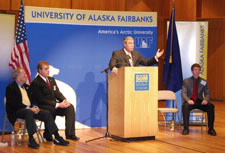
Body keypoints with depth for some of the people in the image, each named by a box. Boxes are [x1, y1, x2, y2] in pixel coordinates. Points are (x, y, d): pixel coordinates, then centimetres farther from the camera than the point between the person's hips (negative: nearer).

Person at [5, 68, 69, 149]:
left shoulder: (26, 86, 21)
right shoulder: (10, 88, -4)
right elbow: (13, 103, -15)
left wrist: (35, 107, -3)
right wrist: (29, 108, -22)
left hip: (30, 109, 7)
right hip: (16, 111, -7)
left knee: (47, 113, -14)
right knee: (29, 112, -39)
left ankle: (57, 137, -17)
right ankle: (31, 139, -39)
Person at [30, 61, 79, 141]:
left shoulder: (51, 79, 16)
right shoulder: (35, 83, -10)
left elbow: (57, 93, 14)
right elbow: (41, 100, -17)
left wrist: (65, 100, -9)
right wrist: (58, 105, -23)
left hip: (54, 104, 7)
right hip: (43, 106, -7)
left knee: (70, 107, -16)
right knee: (52, 110, -38)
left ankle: (70, 134, -17)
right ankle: (47, 134, -17)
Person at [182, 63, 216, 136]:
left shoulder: (204, 82, 12)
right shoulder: (186, 81, 7)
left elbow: (207, 94, 8)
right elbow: (183, 93, -2)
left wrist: (206, 100, -16)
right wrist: (188, 100, -24)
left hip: (199, 101, 2)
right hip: (190, 101, -2)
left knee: (211, 106, -27)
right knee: (185, 106, -37)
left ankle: (211, 129, -21)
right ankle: (186, 128, -30)